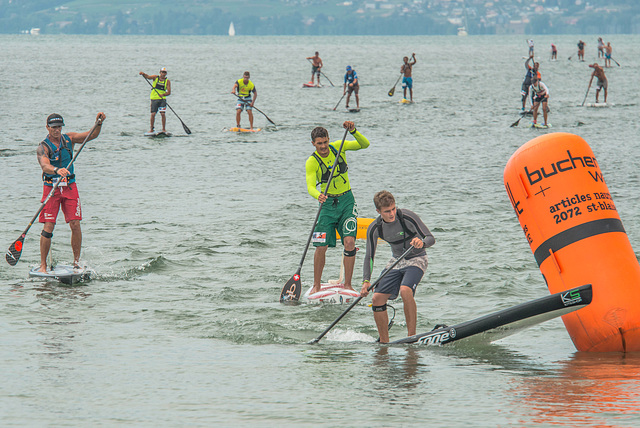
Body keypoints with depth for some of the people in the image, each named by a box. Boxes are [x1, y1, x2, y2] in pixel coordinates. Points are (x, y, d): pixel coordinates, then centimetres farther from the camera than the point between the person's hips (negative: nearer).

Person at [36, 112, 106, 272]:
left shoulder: (69, 139, 5)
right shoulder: (43, 147, -8)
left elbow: (91, 135, -1)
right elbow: (45, 165, -26)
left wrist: (99, 124, -21)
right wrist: (57, 170, -47)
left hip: (70, 187, 3)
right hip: (51, 187, -3)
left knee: (75, 224, -5)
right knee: (48, 227, -8)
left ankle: (77, 261, 5)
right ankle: (43, 265, -1)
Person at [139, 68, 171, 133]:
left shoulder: (167, 81, 1)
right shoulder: (155, 77, 4)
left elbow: (169, 92, -4)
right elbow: (148, 77, -11)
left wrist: (163, 94, -23)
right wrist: (143, 74, -32)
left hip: (162, 99, 0)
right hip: (154, 99, 0)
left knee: (163, 114, -11)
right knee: (153, 114, -6)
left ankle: (164, 129, 1)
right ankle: (152, 129, 8)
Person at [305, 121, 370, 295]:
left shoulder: (338, 147, -3)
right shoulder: (312, 162, -10)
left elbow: (364, 144, -9)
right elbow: (310, 186, -22)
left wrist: (353, 131, -27)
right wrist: (318, 195, -44)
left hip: (347, 201, 1)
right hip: (328, 203, -1)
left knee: (349, 242, -12)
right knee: (321, 246, -8)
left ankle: (347, 284, -4)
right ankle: (316, 285, 8)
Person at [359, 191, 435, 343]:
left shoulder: (408, 217, -23)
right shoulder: (374, 228, -10)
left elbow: (430, 238, -22)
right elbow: (369, 257, -4)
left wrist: (421, 243, -46)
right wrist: (366, 281, -17)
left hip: (416, 260, -5)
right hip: (396, 262, 5)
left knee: (405, 291, -32)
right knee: (377, 299, -6)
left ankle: (412, 335, -23)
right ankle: (384, 342, 11)